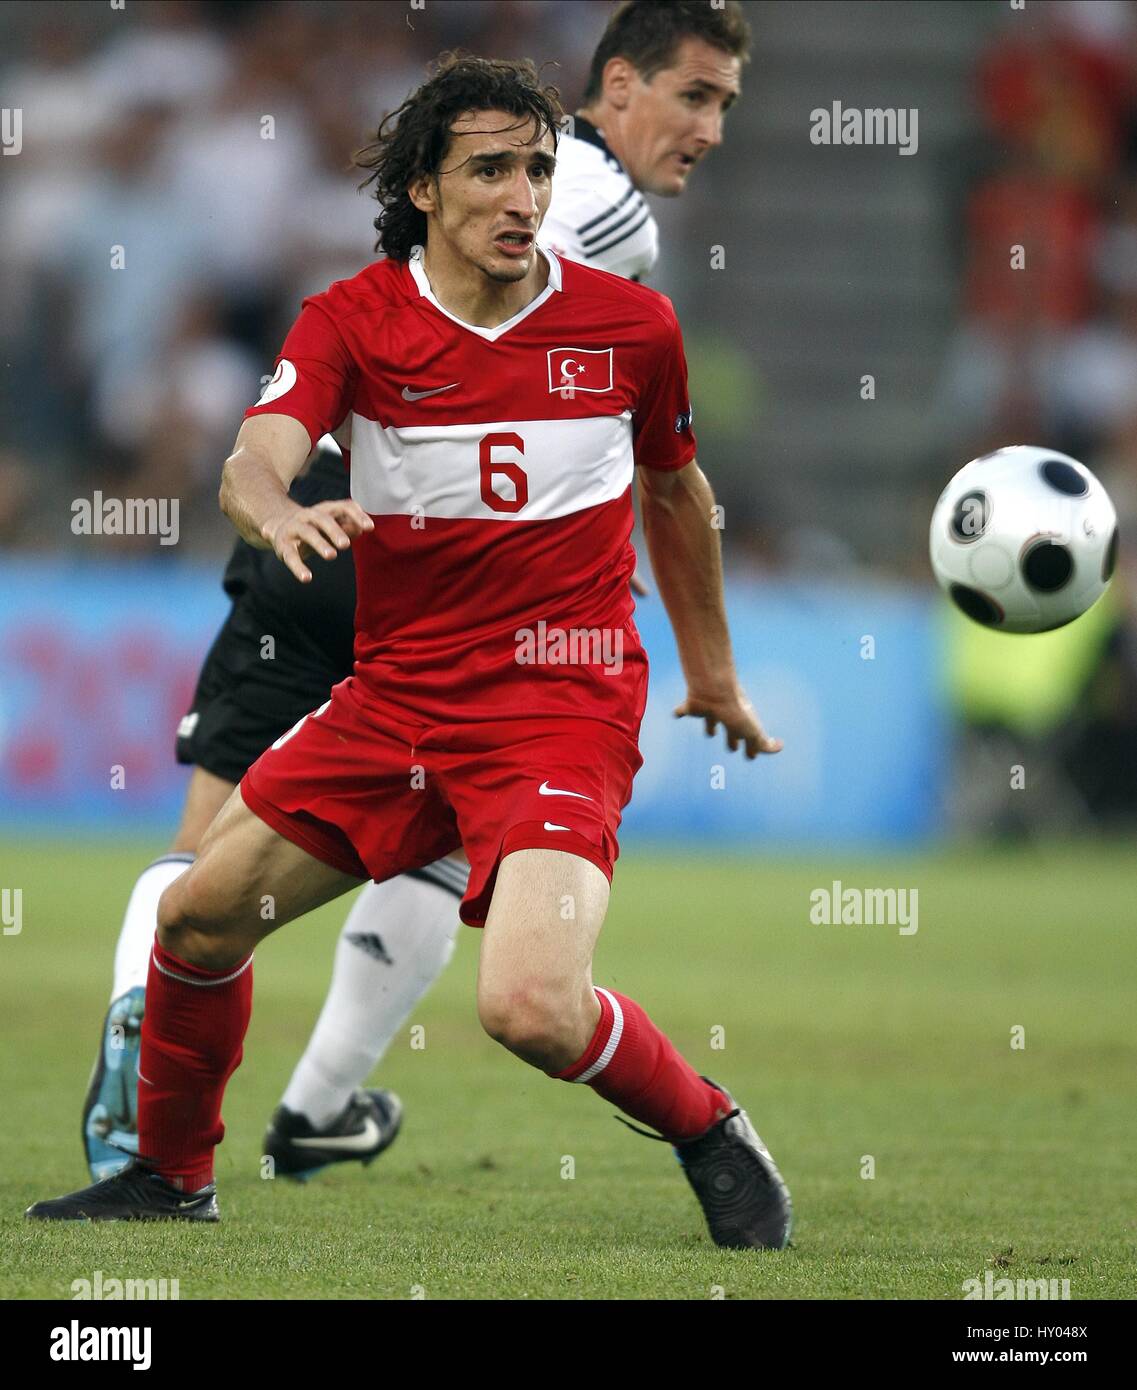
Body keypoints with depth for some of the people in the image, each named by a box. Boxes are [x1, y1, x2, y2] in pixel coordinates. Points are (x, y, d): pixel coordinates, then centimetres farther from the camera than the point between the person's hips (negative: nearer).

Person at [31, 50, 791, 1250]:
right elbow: (252, 462, -21)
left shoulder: (630, 324, -3)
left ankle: (710, 1136, 3)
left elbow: (675, 487, 16)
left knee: (531, 1008, -25)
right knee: (198, 917, 11)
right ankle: (171, 1173, 36)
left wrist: (712, 672, 25)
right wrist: (278, 512, -46)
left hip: (562, 707, -4)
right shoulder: (352, 320, -5)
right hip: (394, 695, 4)